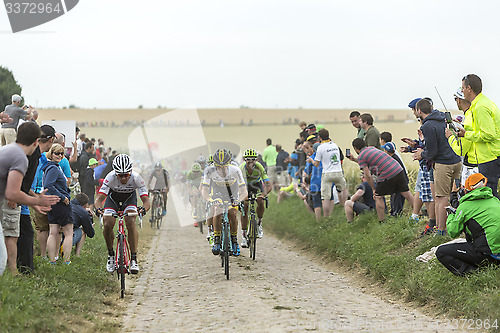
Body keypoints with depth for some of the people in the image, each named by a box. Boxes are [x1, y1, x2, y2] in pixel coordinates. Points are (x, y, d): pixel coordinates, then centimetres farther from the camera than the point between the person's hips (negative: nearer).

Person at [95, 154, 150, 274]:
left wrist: (144, 209, -57)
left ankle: (133, 259, -20)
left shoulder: (136, 178, -32)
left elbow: (146, 201, -34)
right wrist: (98, 208, -56)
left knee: (131, 223, -26)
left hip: (129, 198, 0)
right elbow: (99, 198, -34)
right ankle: (111, 254, 4)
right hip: (113, 198, 1)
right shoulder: (110, 177, -33)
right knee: (108, 225, -21)